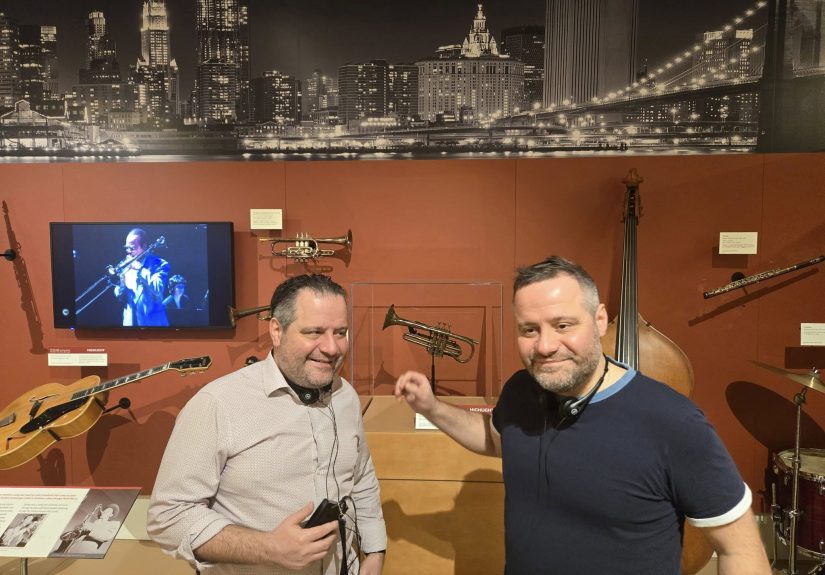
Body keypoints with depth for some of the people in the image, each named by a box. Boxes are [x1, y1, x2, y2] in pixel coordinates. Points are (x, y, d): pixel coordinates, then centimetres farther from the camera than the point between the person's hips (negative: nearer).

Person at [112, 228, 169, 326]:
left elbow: (158, 290, -20)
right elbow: (120, 297, 9)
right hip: (130, 321, 5)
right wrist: (120, 279, -10)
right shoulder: (127, 265, 11)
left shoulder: (160, 264, -4)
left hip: (152, 321, -4)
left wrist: (139, 268, -15)